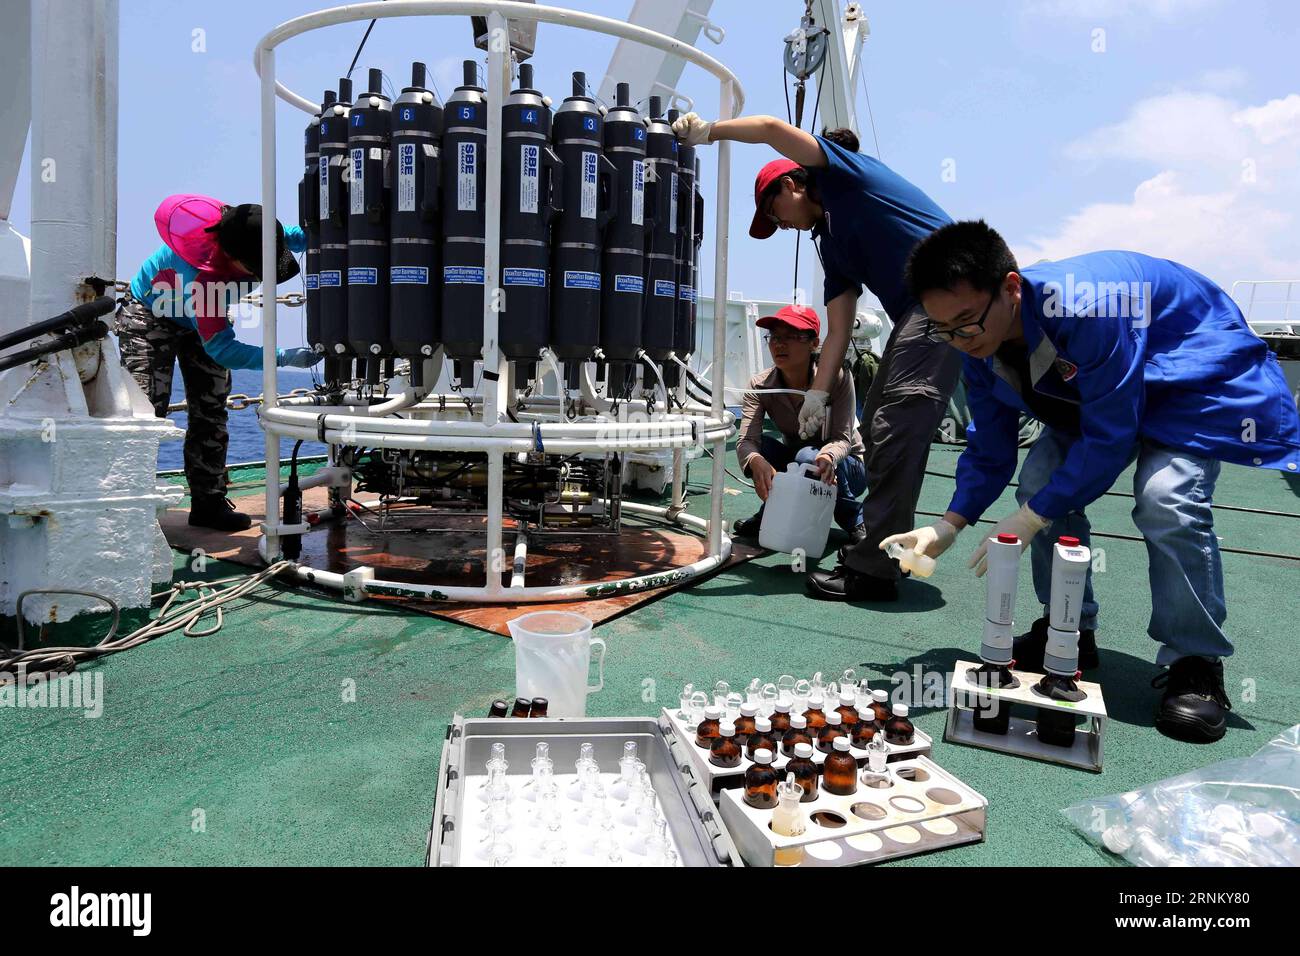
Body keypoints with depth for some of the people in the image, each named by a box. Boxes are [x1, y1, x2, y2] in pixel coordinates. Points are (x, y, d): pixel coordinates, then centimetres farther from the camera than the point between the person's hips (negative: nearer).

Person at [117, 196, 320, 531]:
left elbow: (302, 237, -3)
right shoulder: (204, 275, -43)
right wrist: (285, 357, -46)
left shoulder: (252, 236, -26)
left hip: (202, 319, 6)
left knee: (210, 413, 2)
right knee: (146, 411, -15)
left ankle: (209, 503, 7)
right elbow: (221, 348, -39)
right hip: (150, 316, -6)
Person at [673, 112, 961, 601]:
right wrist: (817, 393, 7)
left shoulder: (844, 172, 2)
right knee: (879, 428, 13)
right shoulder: (830, 239, 22)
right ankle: (880, 546, 23)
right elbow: (839, 328, 14)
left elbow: (773, 128, -13)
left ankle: (872, 571, -10)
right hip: (916, 315, 10)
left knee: (895, 430, -13)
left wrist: (707, 130, -2)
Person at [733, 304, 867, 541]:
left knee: (809, 457, -36)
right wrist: (756, 462, -54)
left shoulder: (837, 377, -23)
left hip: (847, 466, -3)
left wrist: (827, 457, -50)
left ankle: (854, 520, -10)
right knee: (760, 446, -26)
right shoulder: (759, 386, -16)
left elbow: (843, 439, -25)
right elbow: (746, 441, -29)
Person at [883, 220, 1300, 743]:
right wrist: (947, 527, -18)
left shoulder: (1085, 308, -40)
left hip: (1199, 371, -7)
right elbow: (990, 446, -7)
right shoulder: (980, 345, -16)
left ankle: (1196, 665, -9)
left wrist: (1030, 518, -31)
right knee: (1041, 480, -9)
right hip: (1093, 390, 7)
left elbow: (1110, 437, -34)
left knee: (1166, 499, -28)